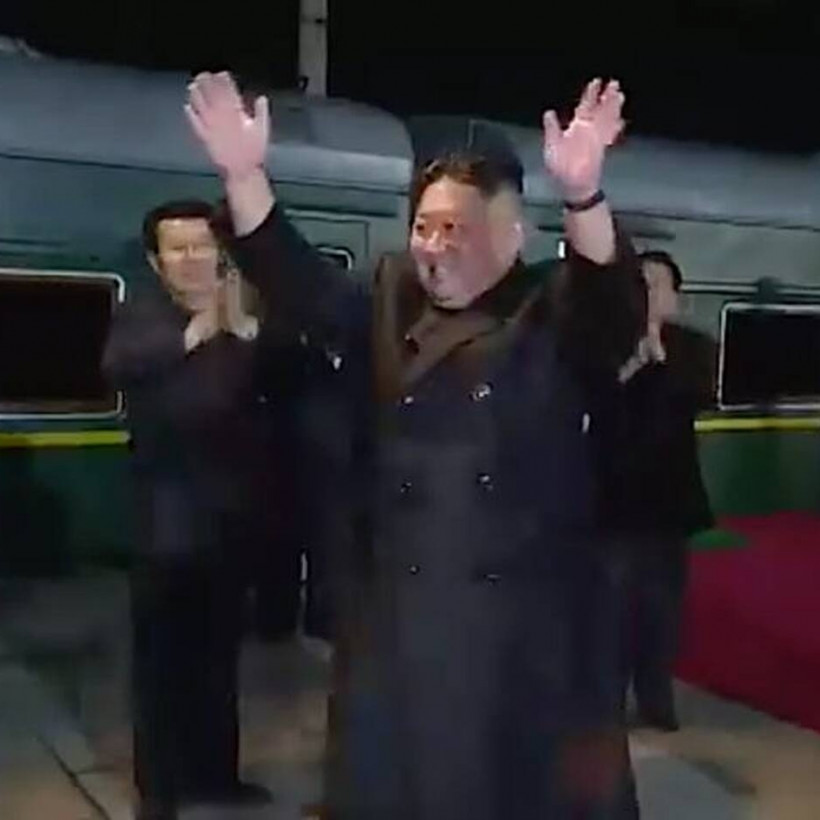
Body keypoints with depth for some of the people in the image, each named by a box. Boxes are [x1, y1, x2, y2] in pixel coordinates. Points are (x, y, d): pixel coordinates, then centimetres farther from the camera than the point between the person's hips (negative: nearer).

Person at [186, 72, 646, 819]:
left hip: (525, 618, -3)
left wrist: (582, 195, -41)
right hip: (398, 612, 3)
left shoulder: (556, 317, -2)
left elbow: (619, 300, -22)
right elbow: (292, 277, -4)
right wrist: (245, 173, -19)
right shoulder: (386, 312, 8)